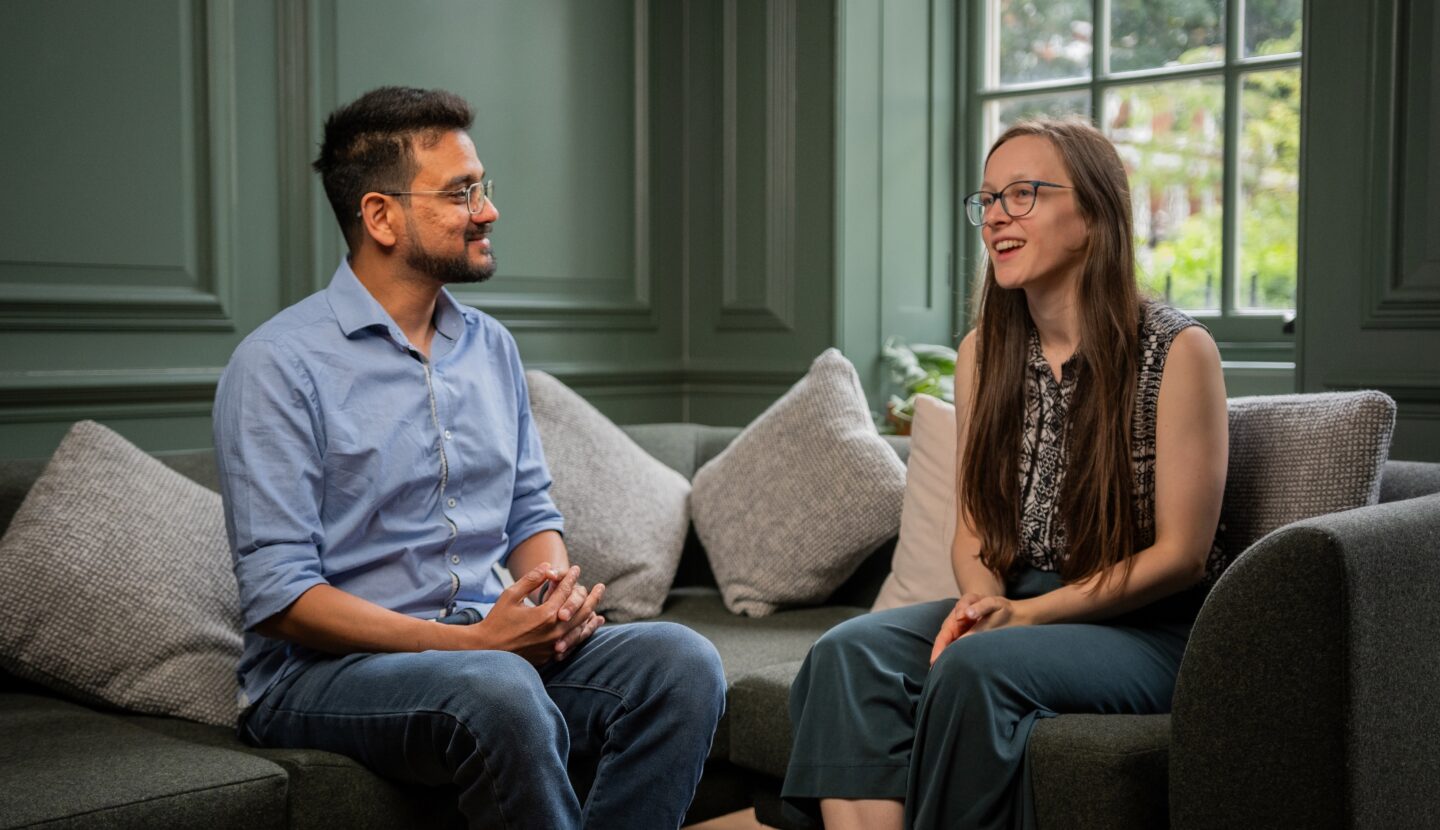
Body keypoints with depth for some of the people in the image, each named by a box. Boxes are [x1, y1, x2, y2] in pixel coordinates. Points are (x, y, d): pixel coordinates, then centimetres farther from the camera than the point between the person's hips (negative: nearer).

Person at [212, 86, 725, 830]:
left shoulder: (491, 347, 12)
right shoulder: (279, 365, -9)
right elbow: (277, 593, -15)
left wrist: (558, 595, -6)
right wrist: (470, 642, -22)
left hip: (493, 645, 6)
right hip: (323, 671, -6)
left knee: (681, 662, -19)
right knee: (499, 691, -37)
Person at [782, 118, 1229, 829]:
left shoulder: (1177, 350, -9)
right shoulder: (982, 351, 9)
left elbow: (1181, 554, -9)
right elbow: (974, 528, 12)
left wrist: (1028, 614, -16)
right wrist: (980, 599, -11)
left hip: (1144, 629, -5)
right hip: (1012, 610, 5)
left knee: (975, 666, -34)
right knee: (850, 653, -22)